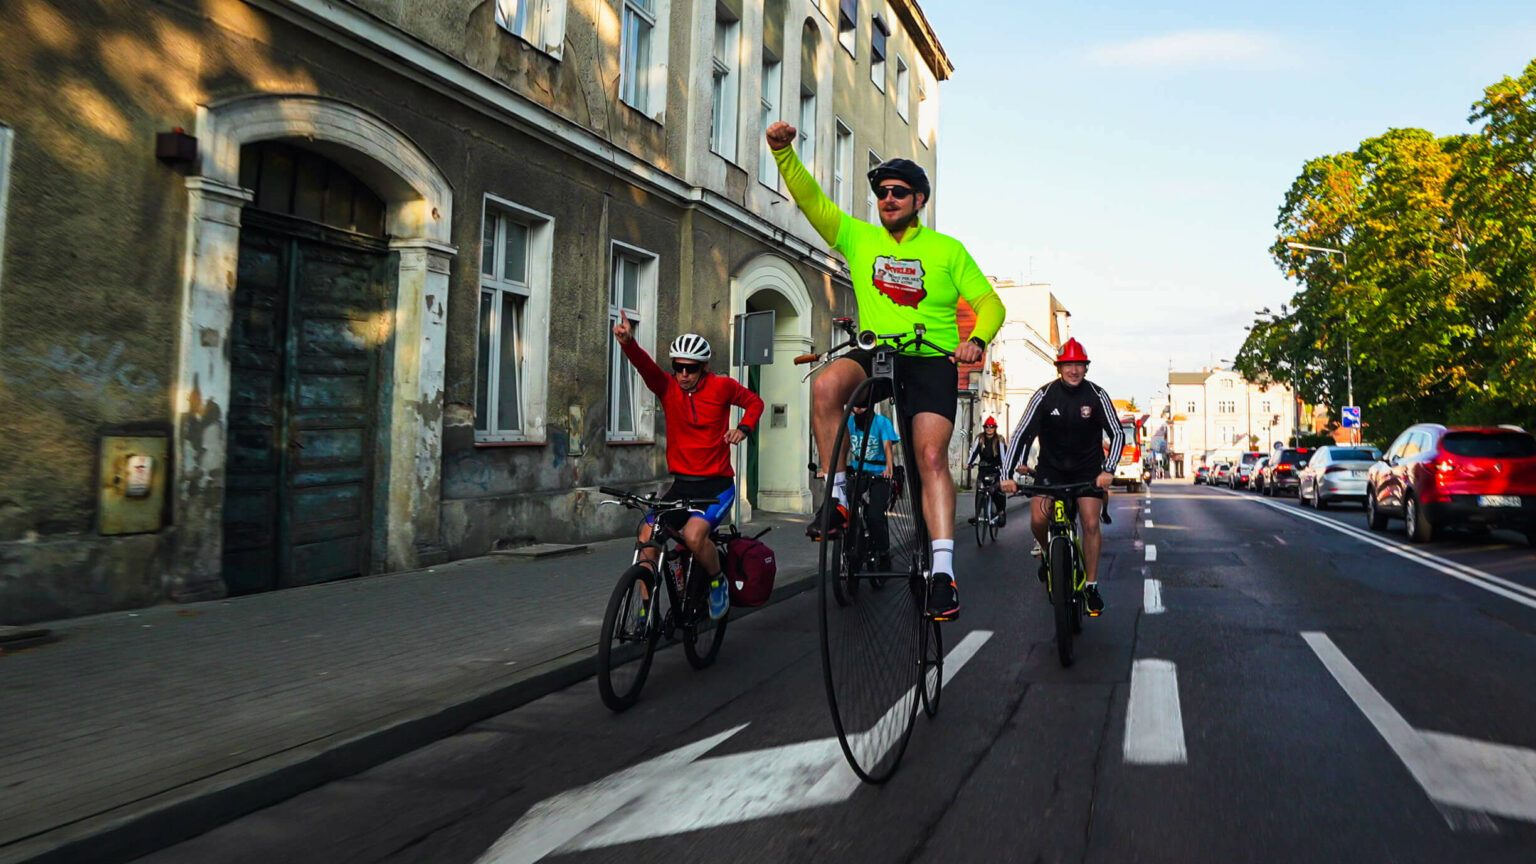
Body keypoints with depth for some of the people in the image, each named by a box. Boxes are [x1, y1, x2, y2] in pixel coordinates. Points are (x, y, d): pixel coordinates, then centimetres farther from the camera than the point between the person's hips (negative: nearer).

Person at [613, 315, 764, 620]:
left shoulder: (721, 387, -4)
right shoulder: (667, 387, 0)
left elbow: (754, 401, 12)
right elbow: (644, 365, -19)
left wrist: (743, 428, -8)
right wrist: (628, 342, -39)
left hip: (717, 485, -4)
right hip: (681, 483, 4)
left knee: (693, 534, -28)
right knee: (647, 536, -12)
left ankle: (718, 581, 2)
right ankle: (646, 607, 2)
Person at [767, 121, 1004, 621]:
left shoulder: (947, 250, 6)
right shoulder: (858, 238, 10)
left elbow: (989, 302, 2)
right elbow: (810, 198, -1)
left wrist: (977, 339, -20)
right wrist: (783, 151, -17)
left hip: (931, 360, -2)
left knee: (931, 456, -19)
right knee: (827, 384, -31)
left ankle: (943, 570, -20)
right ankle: (837, 496, -20)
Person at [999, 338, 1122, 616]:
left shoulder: (1097, 395, -11)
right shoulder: (1045, 395, -13)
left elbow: (1117, 434, -11)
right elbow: (1021, 434, -17)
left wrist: (1108, 470, -28)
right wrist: (1007, 474, -27)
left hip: (1087, 468, 0)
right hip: (1051, 467, 0)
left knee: (1091, 523, -13)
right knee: (1038, 520, -16)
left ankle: (1091, 586, 2)